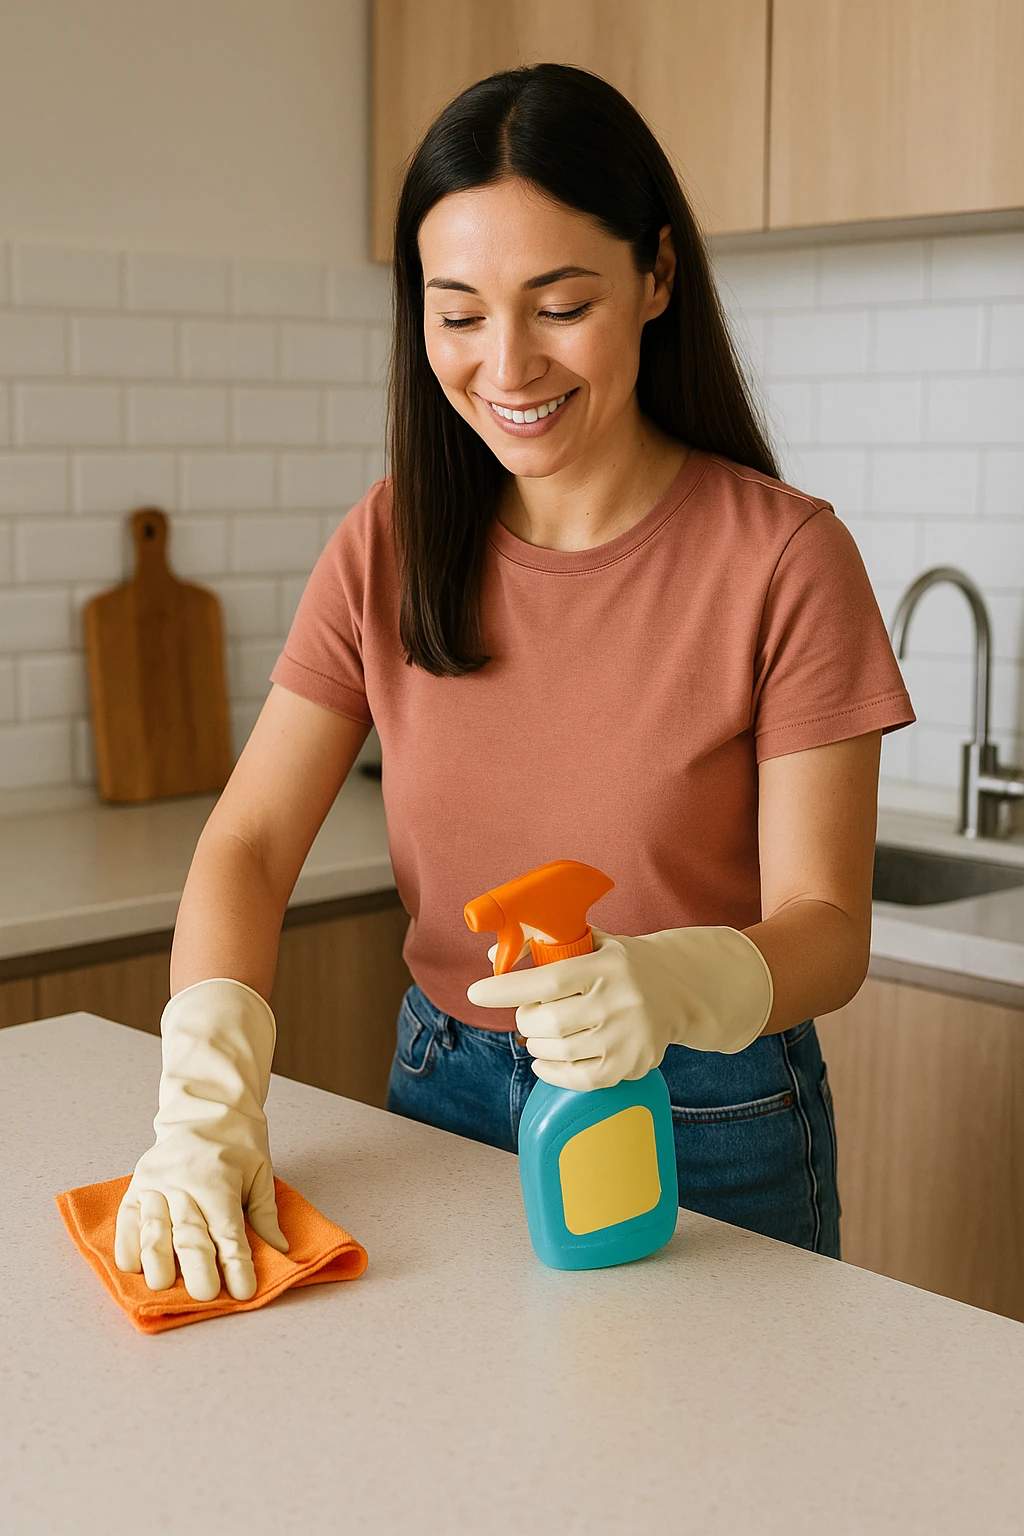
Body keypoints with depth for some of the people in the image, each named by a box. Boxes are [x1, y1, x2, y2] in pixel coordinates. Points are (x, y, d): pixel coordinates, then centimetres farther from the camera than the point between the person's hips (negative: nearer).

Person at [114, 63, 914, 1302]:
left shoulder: (782, 558, -15)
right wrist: (207, 1098, -23)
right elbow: (249, 842, -6)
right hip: (443, 1105, 4)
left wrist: (672, 984, -38)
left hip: (703, 1146, -3)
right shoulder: (392, 544, -3)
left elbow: (824, 923, -16)